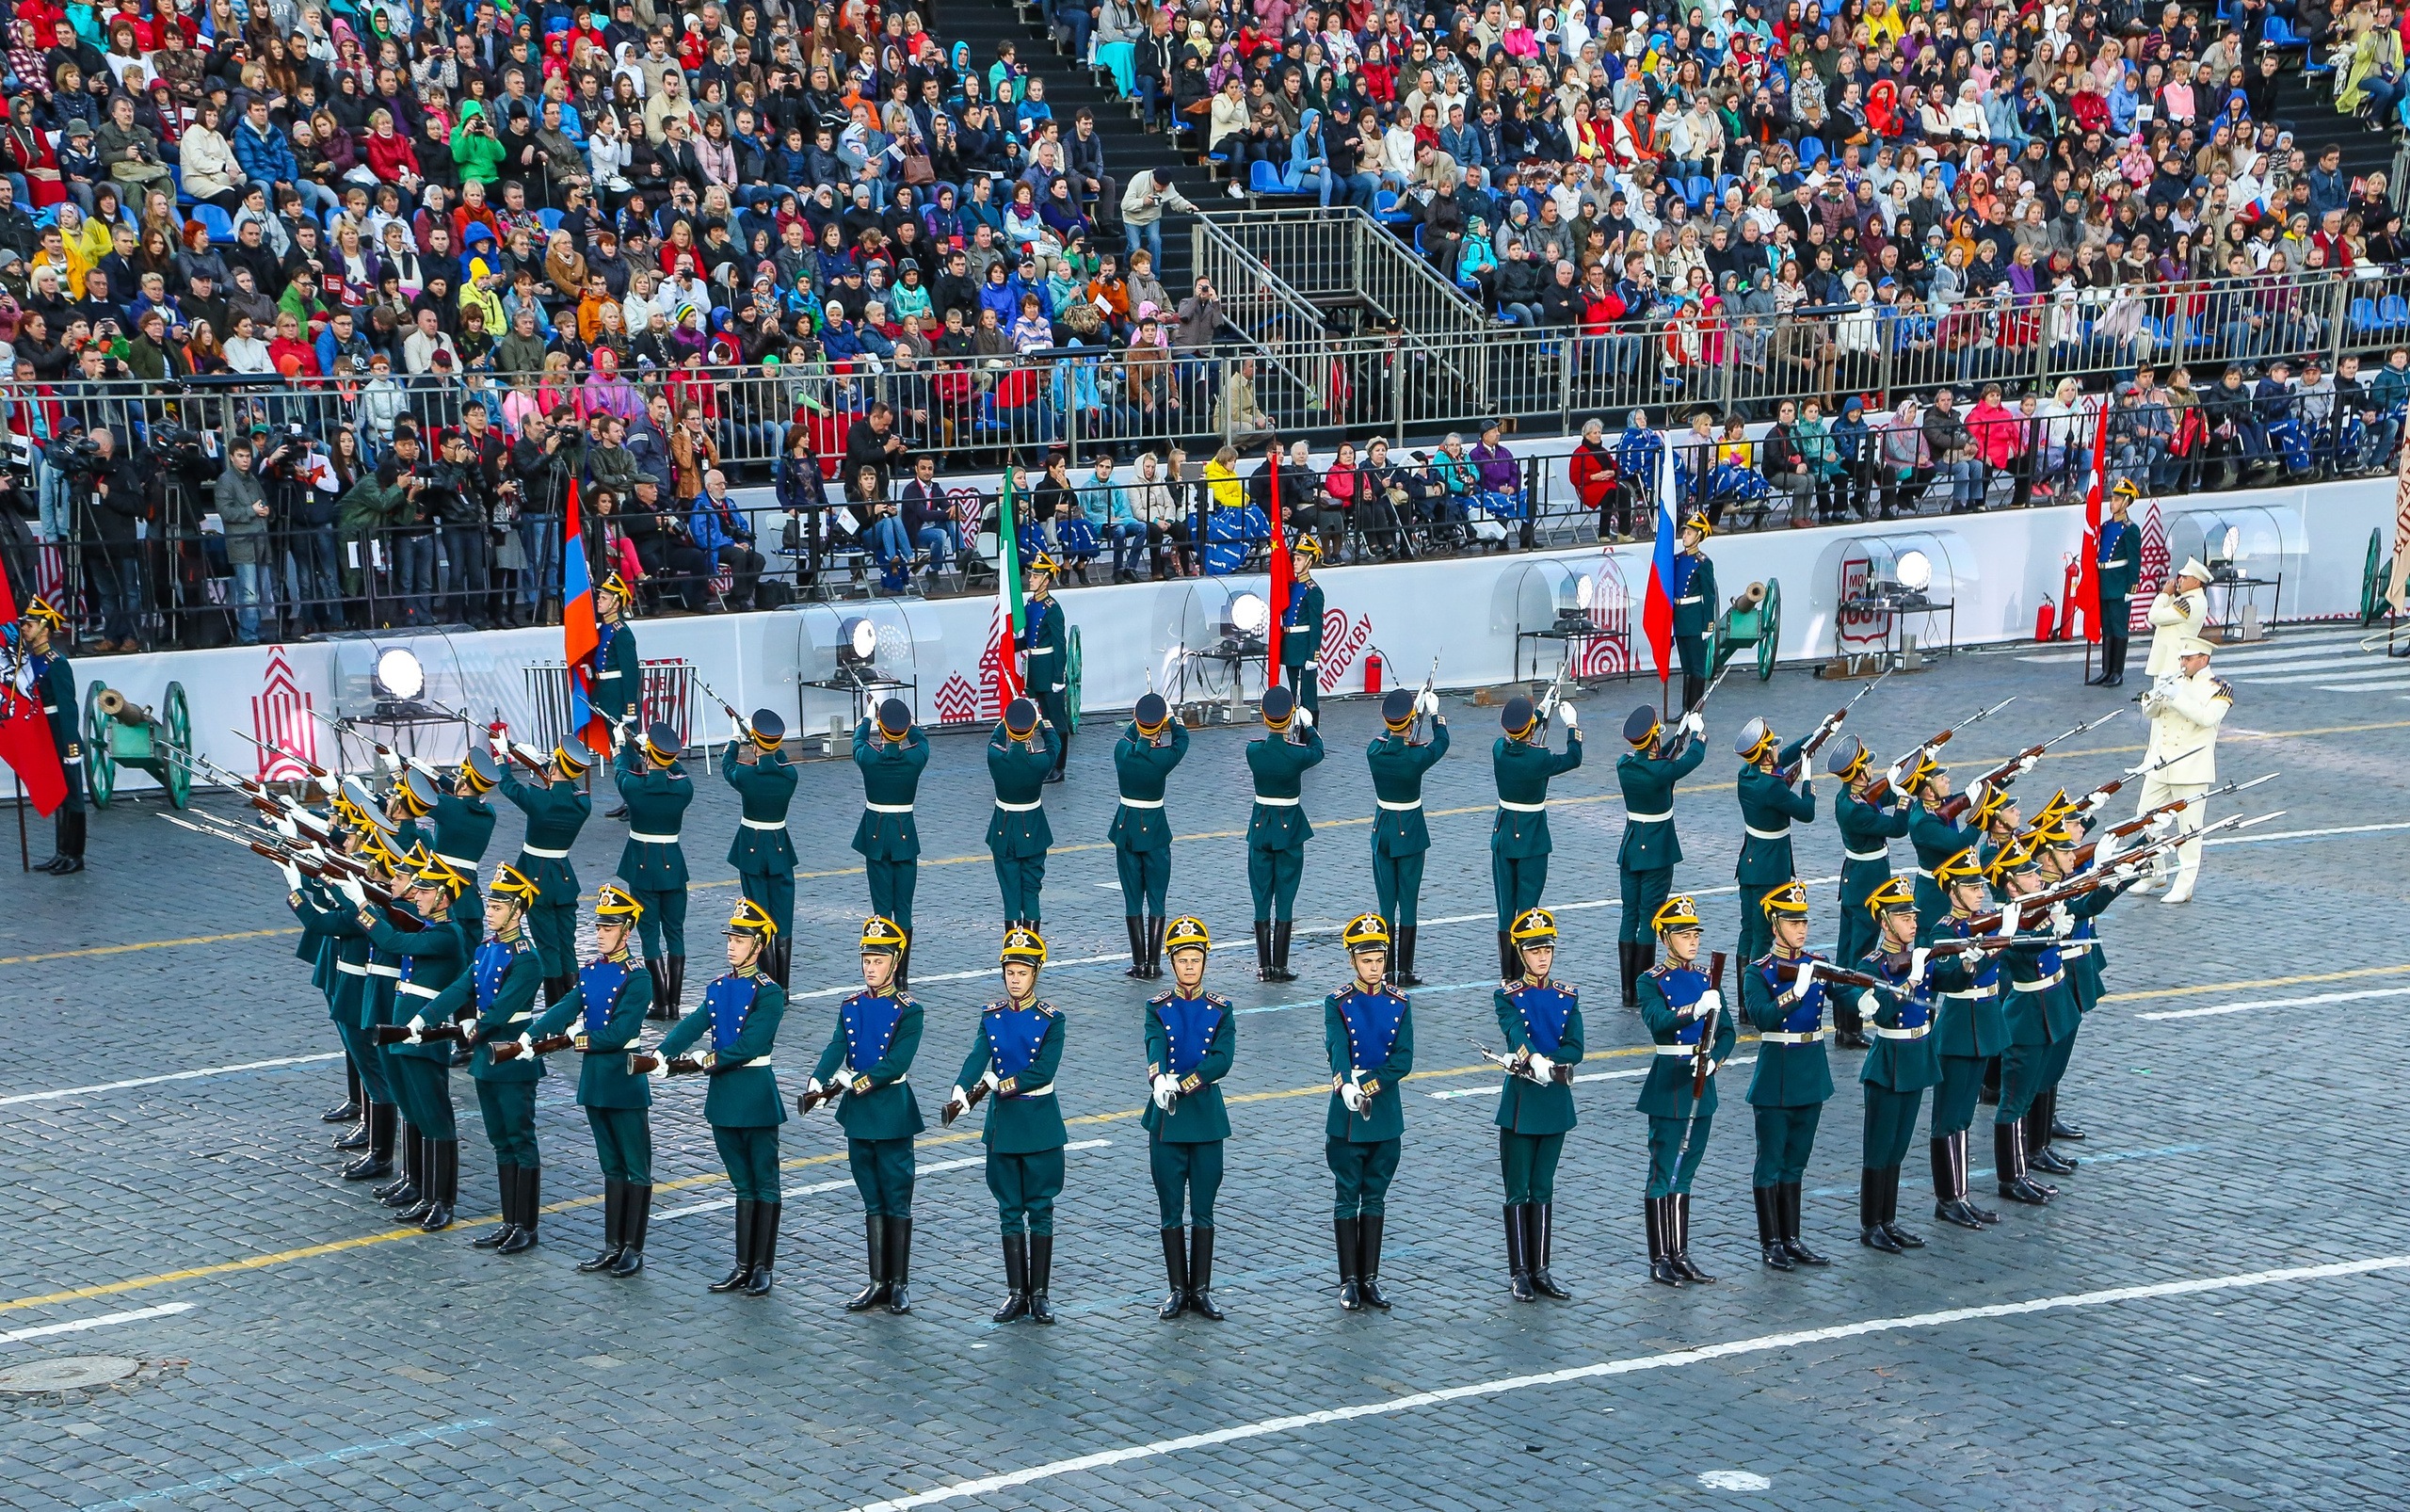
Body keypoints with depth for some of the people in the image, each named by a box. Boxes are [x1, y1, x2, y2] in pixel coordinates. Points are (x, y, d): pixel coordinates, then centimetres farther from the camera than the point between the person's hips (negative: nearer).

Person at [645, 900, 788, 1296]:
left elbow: (749, 1046, -20)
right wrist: (659, 1056, -18)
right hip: (723, 1096, 7)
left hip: (756, 1095, -6)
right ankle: (743, 1267, 18)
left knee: (764, 1183, 3)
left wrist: (704, 1063, -21)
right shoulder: (718, 988, 9)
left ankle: (763, 1269, 8)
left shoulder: (769, 993, -11)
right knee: (743, 1185, 13)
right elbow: (692, 1026, -3)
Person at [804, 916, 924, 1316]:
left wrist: (848, 1083, -25)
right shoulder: (851, 1007, 6)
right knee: (873, 1203, 11)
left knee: (897, 1202, 1)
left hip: (892, 1114, -5)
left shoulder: (908, 1011, -9)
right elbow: (834, 1052, -4)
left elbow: (895, 1065, -18)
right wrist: (815, 1086, -22)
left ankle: (899, 1284, 9)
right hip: (857, 1114, 5)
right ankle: (878, 1282, 17)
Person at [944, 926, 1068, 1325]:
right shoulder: (992, 1016, 4)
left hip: (1040, 1124, -3)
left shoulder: (1051, 1019, -6)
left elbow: (1043, 1072, -16)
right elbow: (977, 1059, -10)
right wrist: (959, 1093, -29)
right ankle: (1016, 1294, 14)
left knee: (1040, 1210, 3)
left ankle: (1040, 1294, 10)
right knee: (1010, 1212, 7)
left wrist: (996, 1084, -22)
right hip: (1003, 1124, 3)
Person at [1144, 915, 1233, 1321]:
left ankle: (1201, 1290, 12)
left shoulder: (1221, 1009, 2)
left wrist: (1183, 1084, -22)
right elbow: (1155, 1048, -18)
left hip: (1206, 1116, 0)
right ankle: (1178, 1290, 14)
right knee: (1171, 1209, 5)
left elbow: (1223, 1059, -12)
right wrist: (1159, 1079, -39)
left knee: (1203, 1210, 4)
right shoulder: (1158, 1008, 1)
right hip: (1166, 1118, 0)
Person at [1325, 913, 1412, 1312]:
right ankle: (1349, 1281, 7)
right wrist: (1347, 1085, -40)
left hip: (1386, 1114, 3)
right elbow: (1337, 1050, -21)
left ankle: (1370, 1279, 16)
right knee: (1348, 1199, 2)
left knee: (1375, 1198, 10)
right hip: (1347, 1116, -3)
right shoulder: (1338, 1003, -5)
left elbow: (1403, 1061, -5)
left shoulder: (1400, 1003, 3)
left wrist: (1369, 1084, -19)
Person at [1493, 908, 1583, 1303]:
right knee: (1518, 1192, 2)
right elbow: (1517, 1035, -23)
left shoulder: (1567, 996, 5)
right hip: (1521, 1103, -4)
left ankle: (1541, 1270, 16)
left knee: (1543, 1190, 10)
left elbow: (1575, 1049, -5)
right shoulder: (1508, 996, -6)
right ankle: (1519, 1273, 8)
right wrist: (1536, 1061, -42)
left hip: (1555, 1103, 4)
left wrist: (1538, 1061, -20)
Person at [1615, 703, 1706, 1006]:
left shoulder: (1624, 765, -4)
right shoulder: (1661, 772, -20)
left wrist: (1681, 734, 20)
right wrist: (1698, 731, 15)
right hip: (1657, 853, -6)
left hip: (1630, 850, 6)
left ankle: (1628, 991, 13)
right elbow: (1694, 757, -4)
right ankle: (1643, 991, 2)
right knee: (1649, 919, 0)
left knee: (1629, 916, 10)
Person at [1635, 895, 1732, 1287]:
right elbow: (1657, 1021, -26)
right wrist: (1696, 1010, -43)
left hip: (1700, 1087, 5)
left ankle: (1681, 1255, 18)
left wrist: (1713, 1059, -17)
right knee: (1663, 1173, -1)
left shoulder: (1708, 979, 10)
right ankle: (1659, 1259, 5)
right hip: (1667, 1087, -5)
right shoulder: (1652, 981, -7)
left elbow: (1728, 1032, 4)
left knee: (1684, 1173, 12)